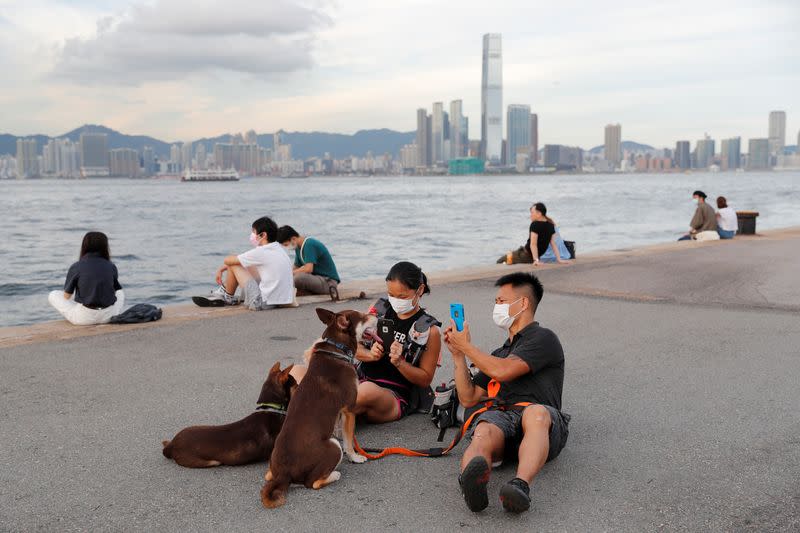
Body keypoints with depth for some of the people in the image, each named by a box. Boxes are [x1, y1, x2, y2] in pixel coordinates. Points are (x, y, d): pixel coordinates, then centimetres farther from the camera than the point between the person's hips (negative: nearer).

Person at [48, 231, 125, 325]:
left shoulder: (76, 267, -5)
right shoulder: (111, 267, 1)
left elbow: (66, 296, 2)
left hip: (84, 317, -2)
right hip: (108, 316, 2)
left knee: (53, 295, 19)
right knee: (120, 293, 36)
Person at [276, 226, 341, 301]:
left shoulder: (309, 244, -18)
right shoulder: (299, 247, 11)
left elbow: (308, 269, -27)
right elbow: (296, 268, 16)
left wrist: (290, 273, -16)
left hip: (328, 280, -10)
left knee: (299, 277, -32)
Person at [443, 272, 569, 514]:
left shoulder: (543, 338, 14)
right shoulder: (499, 353, 38)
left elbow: (503, 371, -4)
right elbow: (468, 398, 31)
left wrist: (466, 346, 10)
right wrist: (457, 354, 23)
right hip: (498, 415, 4)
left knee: (536, 413, -41)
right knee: (483, 434, -34)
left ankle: (521, 485, -63)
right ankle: (471, 484, -67)